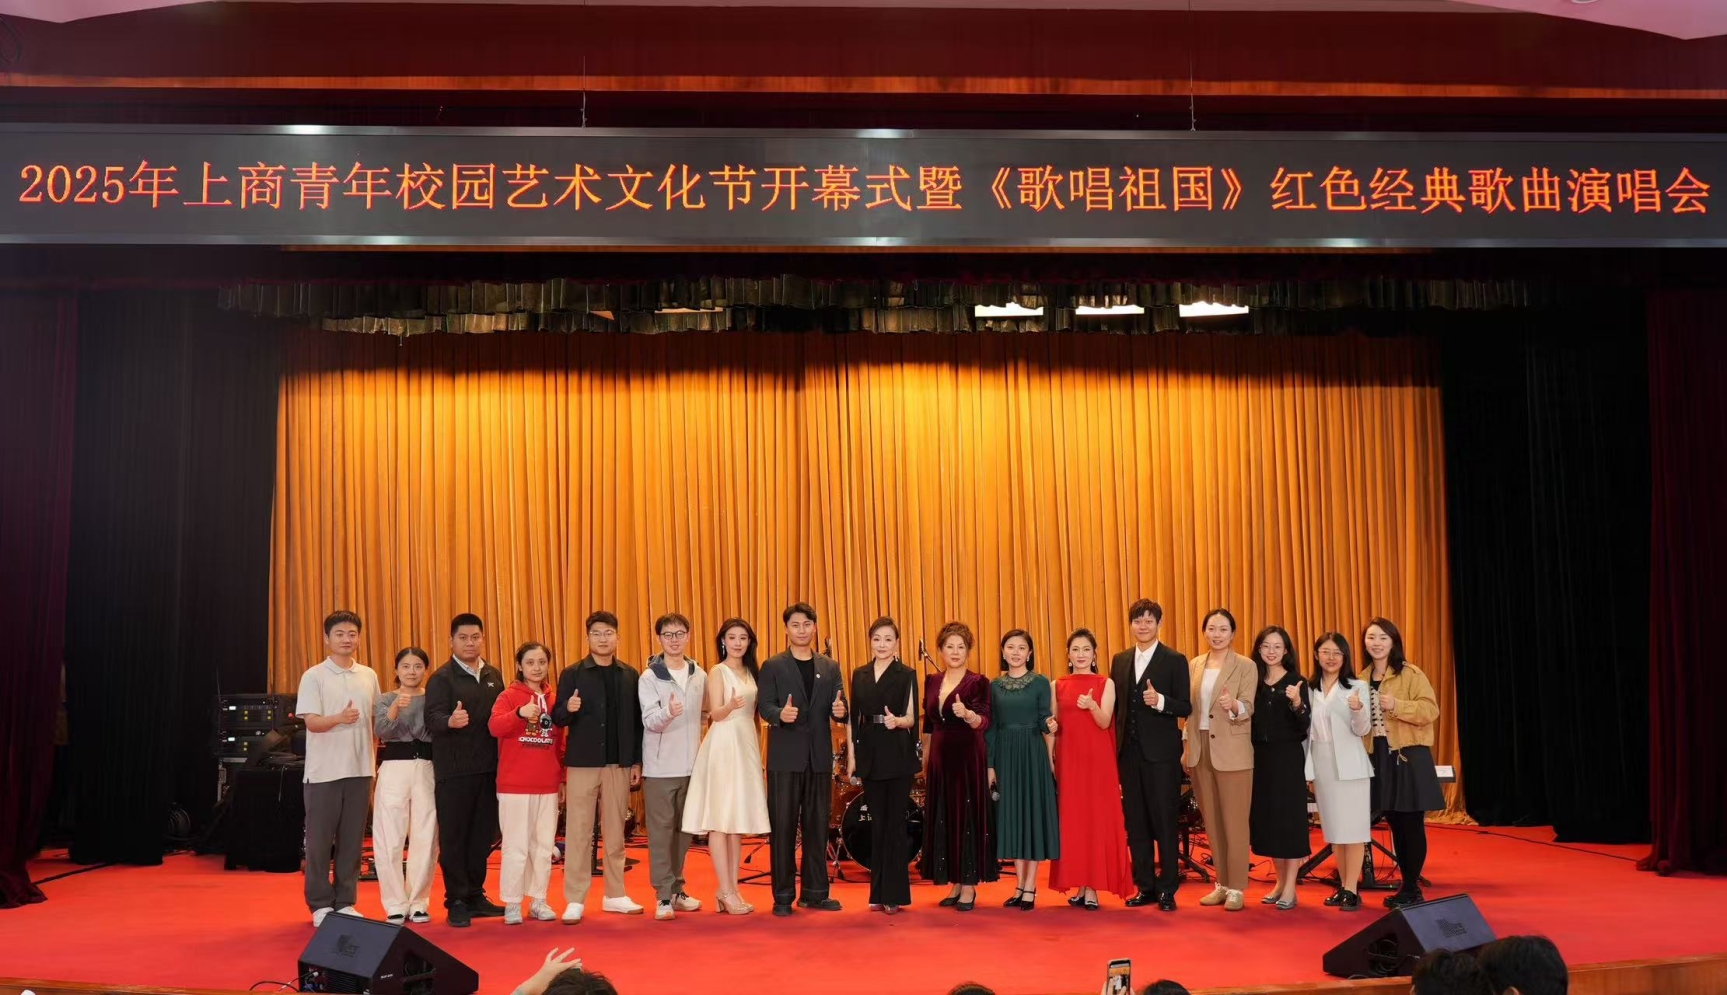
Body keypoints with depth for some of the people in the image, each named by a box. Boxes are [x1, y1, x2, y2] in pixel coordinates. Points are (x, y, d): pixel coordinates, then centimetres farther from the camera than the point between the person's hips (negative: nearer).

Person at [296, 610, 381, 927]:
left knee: (352, 840, 7)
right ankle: (320, 905, 13)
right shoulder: (314, 676, -4)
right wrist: (339, 718, -31)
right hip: (324, 772, -3)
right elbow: (311, 722, -12)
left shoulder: (369, 676, 9)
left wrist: (373, 767, 12)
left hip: (359, 771, 4)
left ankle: (345, 903, 16)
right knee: (319, 840, 2)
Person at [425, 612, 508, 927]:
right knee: (453, 836, 1)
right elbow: (432, 719, -18)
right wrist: (450, 721, -40)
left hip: (488, 769, 5)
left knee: (482, 834, 11)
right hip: (453, 771, -5)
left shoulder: (494, 676, 13)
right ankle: (456, 901, 8)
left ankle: (475, 895, 21)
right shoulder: (442, 678, -5)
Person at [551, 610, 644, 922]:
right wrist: (568, 709, -26)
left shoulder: (629, 675, 7)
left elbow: (636, 721, 6)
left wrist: (637, 762, 3)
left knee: (615, 832, 9)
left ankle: (615, 895, 19)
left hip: (619, 764, 2)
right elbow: (558, 718, -4)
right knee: (578, 833, 1)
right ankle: (575, 900, 6)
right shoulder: (572, 674, 0)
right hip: (582, 763, -2)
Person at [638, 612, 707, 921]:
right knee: (661, 829, -2)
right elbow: (649, 722, -15)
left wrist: (699, 745, 10)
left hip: (691, 764, 4)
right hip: (660, 766, -4)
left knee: (683, 829, 11)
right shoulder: (649, 678, -5)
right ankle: (664, 895, 3)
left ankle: (676, 889, 22)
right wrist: (668, 713, -35)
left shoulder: (700, 676, 7)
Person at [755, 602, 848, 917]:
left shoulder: (830, 668, 12)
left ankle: (815, 892, 18)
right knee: (783, 826, 1)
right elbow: (764, 705, -7)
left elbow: (838, 709, 6)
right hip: (785, 757, -3)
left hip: (819, 757, 3)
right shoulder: (773, 666, 2)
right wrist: (779, 714, -28)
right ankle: (783, 895, 8)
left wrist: (841, 711, -17)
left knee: (817, 825, 9)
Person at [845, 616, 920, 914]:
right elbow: (854, 718, 10)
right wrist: (851, 756, 3)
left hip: (897, 755, -4)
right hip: (869, 755, 4)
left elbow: (911, 718, -7)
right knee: (877, 823, 8)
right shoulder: (859, 675, 11)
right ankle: (878, 892, 15)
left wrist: (897, 721, -28)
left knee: (895, 822, -2)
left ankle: (895, 893, 4)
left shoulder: (906, 675, -1)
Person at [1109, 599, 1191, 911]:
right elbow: (1115, 705, 13)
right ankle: (1145, 887, 18)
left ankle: (1167, 889, 8)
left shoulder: (1174, 661, -2)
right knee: (1135, 822, 9)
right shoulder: (1120, 660, 12)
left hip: (1161, 753, -5)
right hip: (1129, 752, 5)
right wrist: (1114, 745, 5)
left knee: (1165, 821, 0)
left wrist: (1160, 701, -25)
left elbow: (1185, 708, -7)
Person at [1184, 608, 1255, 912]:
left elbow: (1248, 708, -12)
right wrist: (1187, 746, 10)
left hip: (1232, 752, -5)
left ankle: (1236, 888, 4)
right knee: (1212, 822, 10)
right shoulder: (1194, 665, 10)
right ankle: (1222, 883, 19)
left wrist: (1233, 705, -33)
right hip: (1200, 751, 5)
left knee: (1234, 821, -2)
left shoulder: (1245, 666, -4)